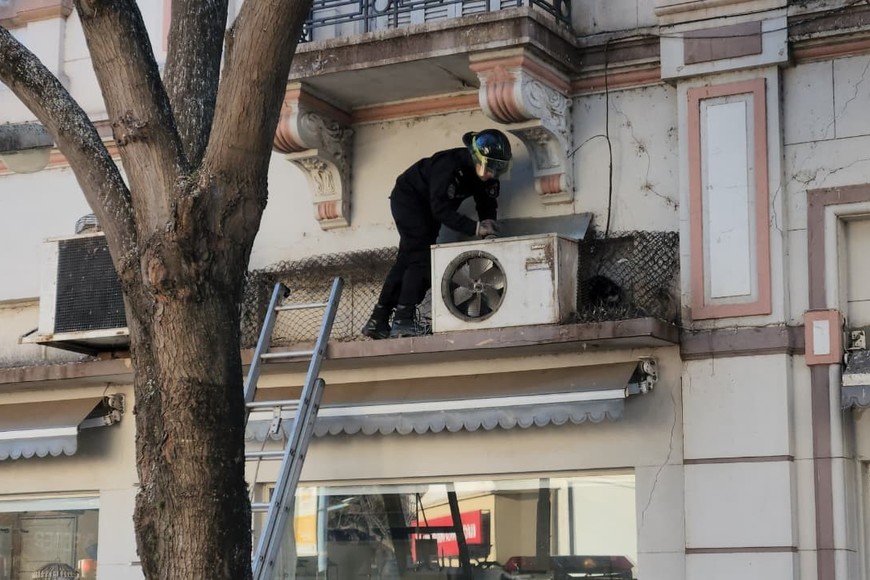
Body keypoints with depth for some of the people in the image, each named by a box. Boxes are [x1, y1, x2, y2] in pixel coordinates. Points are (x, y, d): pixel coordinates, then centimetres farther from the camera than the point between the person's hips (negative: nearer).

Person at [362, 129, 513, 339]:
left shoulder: (486, 178, -12)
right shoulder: (450, 165, -35)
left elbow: (487, 207, -11)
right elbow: (440, 209, -38)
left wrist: (489, 234, -31)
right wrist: (475, 228, -44)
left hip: (426, 208, 8)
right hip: (407, 198, -8)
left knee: (407, 260, 7)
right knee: (421, 258, -19)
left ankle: (378, 321, 10)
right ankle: (403, 320, -21)